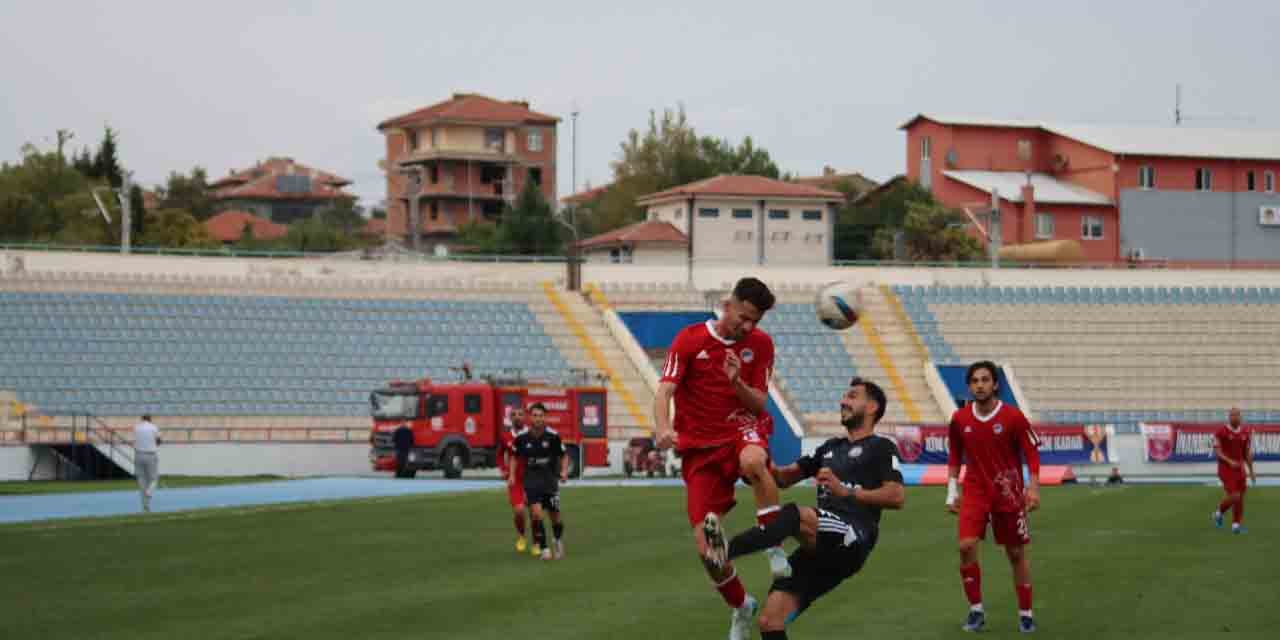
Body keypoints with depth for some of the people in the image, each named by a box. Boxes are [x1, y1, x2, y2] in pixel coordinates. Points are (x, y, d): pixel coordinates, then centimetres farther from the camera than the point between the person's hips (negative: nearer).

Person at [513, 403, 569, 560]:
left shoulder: (553, 436, -10)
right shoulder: (521, 438, -6)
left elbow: (563, 456, 2)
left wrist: (564, 472, -13)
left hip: (550, 478, 0)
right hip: (531, 479, 0)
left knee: (555, 516, 4)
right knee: (536, 513, -16)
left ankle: (558, 541, 36)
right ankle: (543, 548, -2)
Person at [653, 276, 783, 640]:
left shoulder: (760, 344, 0)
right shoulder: (690, 340, -6)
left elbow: (759, 405, -1)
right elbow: (664, 391, -14)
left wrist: (737, 382, -22)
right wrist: (663, 428, -34)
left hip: (743, 429, 0)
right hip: (700, 447, 0)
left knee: (752, 461, -42)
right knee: (705, 545, -8)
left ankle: (775, 546, -28)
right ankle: (741, 608, 18)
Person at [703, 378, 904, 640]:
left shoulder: (881, 448, 9)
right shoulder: (830, 448, 31)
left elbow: (897, 496, -6)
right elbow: (784, 477, 29)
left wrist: (846, 492, -15)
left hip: (852, 541, -7)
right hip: (819, 549, 7)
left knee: (794, 515, -37)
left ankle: (727, 550, -55)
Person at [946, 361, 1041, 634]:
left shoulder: (1013, 417, -9)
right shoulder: (960, 419, 0)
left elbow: (1031, 454, -4)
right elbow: (954, 457, 12)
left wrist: (1033, 487, -14)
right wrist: (952, 490, 7)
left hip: (1008, 493, -2)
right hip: (975, 491, 2)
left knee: (1016, 553, 6)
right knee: (966, 546, -15)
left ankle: (1025, 613, 19)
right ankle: (975, 609, -1)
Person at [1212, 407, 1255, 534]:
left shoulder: (1244, 432, 7)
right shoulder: (1221, 431, -9)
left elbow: (1247, 452, 15)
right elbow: (1217, 451, -11)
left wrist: (1251, 471, 15)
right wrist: (1229, 461, -25)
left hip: (1239, 468, 5)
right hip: (1226, 468, -5)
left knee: (1240, 497, 2)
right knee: (1234, 496, -13)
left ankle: (1236, 524, 12)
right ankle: (1219, 512, 15)